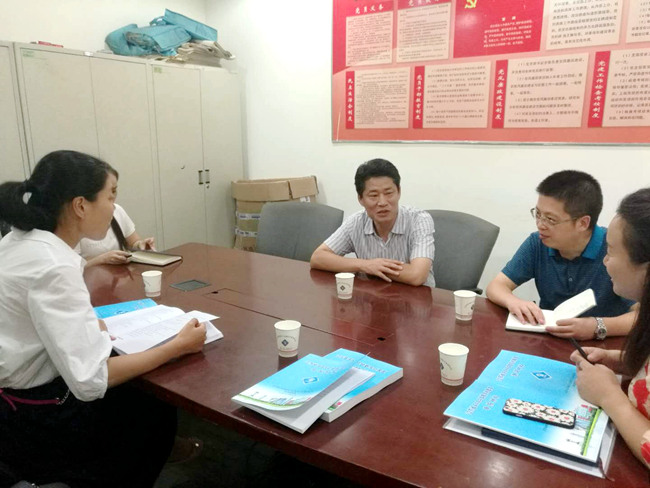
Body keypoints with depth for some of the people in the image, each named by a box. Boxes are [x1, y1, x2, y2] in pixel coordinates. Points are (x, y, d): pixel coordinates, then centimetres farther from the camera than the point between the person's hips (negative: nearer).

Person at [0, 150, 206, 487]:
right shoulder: (54, 267, -29)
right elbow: (90, 381, -31)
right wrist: (179, 346, -23)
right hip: (36, 423, -8)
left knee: (136, 392, 22)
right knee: (156, 408, 13)